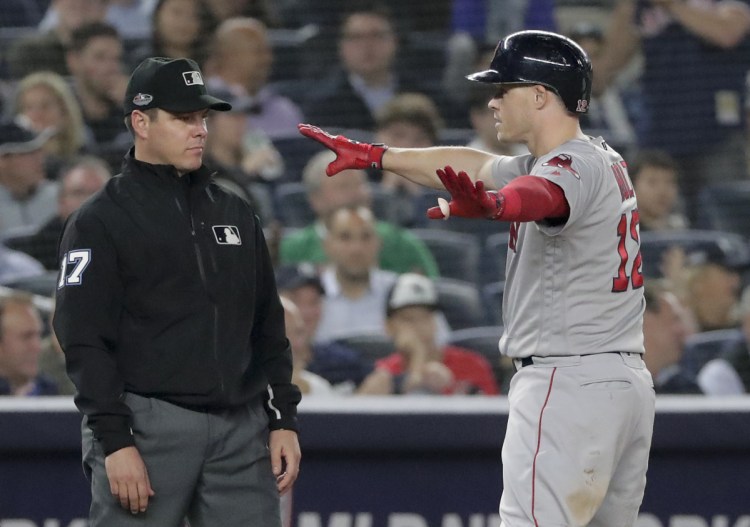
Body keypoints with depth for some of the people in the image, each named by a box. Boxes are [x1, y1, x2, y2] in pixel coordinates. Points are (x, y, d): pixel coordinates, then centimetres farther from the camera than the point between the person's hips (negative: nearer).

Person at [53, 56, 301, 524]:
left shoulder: (236, 214, 18)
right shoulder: (100, 221, 0)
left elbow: (269, 327, 21)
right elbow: (85, 341, -7)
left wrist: (283, 419, 11)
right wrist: (115, 440, -15)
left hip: (241, 428, 5)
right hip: (147, 425, -5)